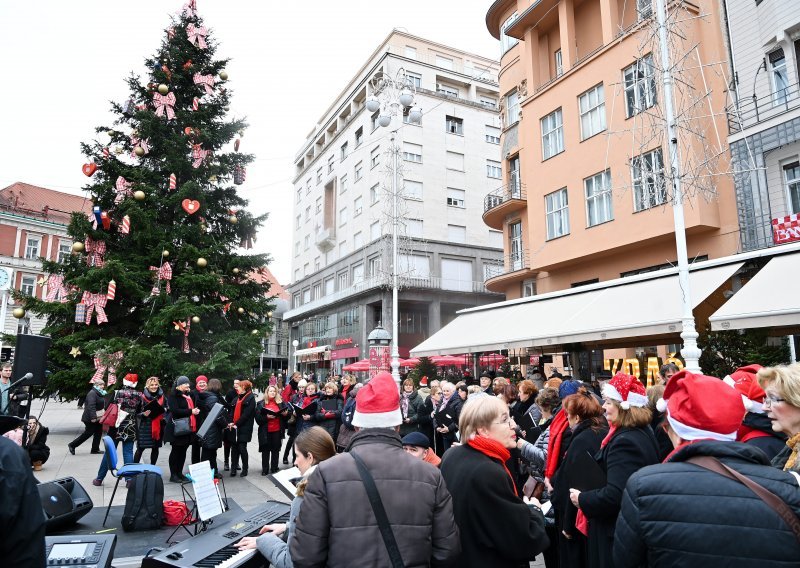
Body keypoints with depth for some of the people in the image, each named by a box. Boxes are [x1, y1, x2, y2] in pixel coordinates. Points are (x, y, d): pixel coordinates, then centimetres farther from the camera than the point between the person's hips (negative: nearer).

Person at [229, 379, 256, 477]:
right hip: (235, 427, 6)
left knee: (242, 448, -4)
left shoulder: (250, 398, -8)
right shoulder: (238, 397, 15)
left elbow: (246, 414, -14)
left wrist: (237, 424, -15)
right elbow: (234, 411, 13)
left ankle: (245, 469, 9)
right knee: (234, 448, 6)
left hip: (244, 427, -6)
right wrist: (231, 422, -3)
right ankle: (234, 468, 13)